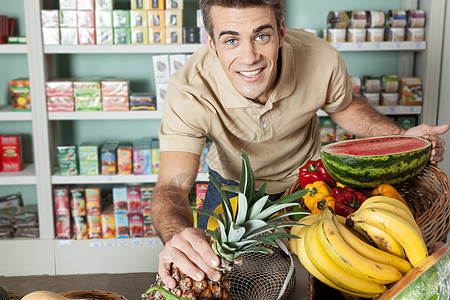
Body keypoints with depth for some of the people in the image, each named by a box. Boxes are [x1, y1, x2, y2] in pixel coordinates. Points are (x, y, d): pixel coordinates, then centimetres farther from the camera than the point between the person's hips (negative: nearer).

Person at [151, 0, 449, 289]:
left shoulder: (322, 60, -30)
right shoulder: (189, 92, -36)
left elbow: (343, 105, -6)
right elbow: (172, 186, -41)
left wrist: (400, 136, -22)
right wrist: (178, 234, -64)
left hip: (305, 177, 1)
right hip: (233, 183, -1)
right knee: (212, 268, 7)